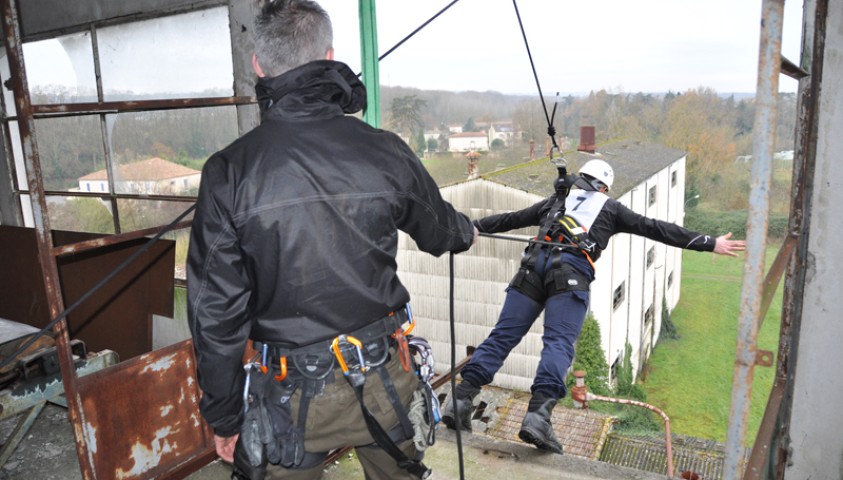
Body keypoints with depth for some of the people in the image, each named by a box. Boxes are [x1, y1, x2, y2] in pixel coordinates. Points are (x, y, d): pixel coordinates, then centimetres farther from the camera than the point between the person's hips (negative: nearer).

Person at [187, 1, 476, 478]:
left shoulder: (229, 171, -15)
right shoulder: (385, 151, -10)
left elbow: (216, 310, -12)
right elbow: (439, 230, 10)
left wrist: (225, 418, 3)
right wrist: (466, 231, 35)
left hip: (293, 396, -2)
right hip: (384, 384, 2)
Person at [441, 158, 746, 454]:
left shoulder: (556, 201, 32)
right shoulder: (610, 208, 25)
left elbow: (510, 219, 36)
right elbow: (656, 229, 23)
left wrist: (473, 226, 46)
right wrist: (709, 244, 27)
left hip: (534, 264, 3)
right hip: (571, 273, -3)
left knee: (503, 335, 1)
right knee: (558, 343, -10)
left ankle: (460, 399, -6)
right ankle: (538, 415, -27)